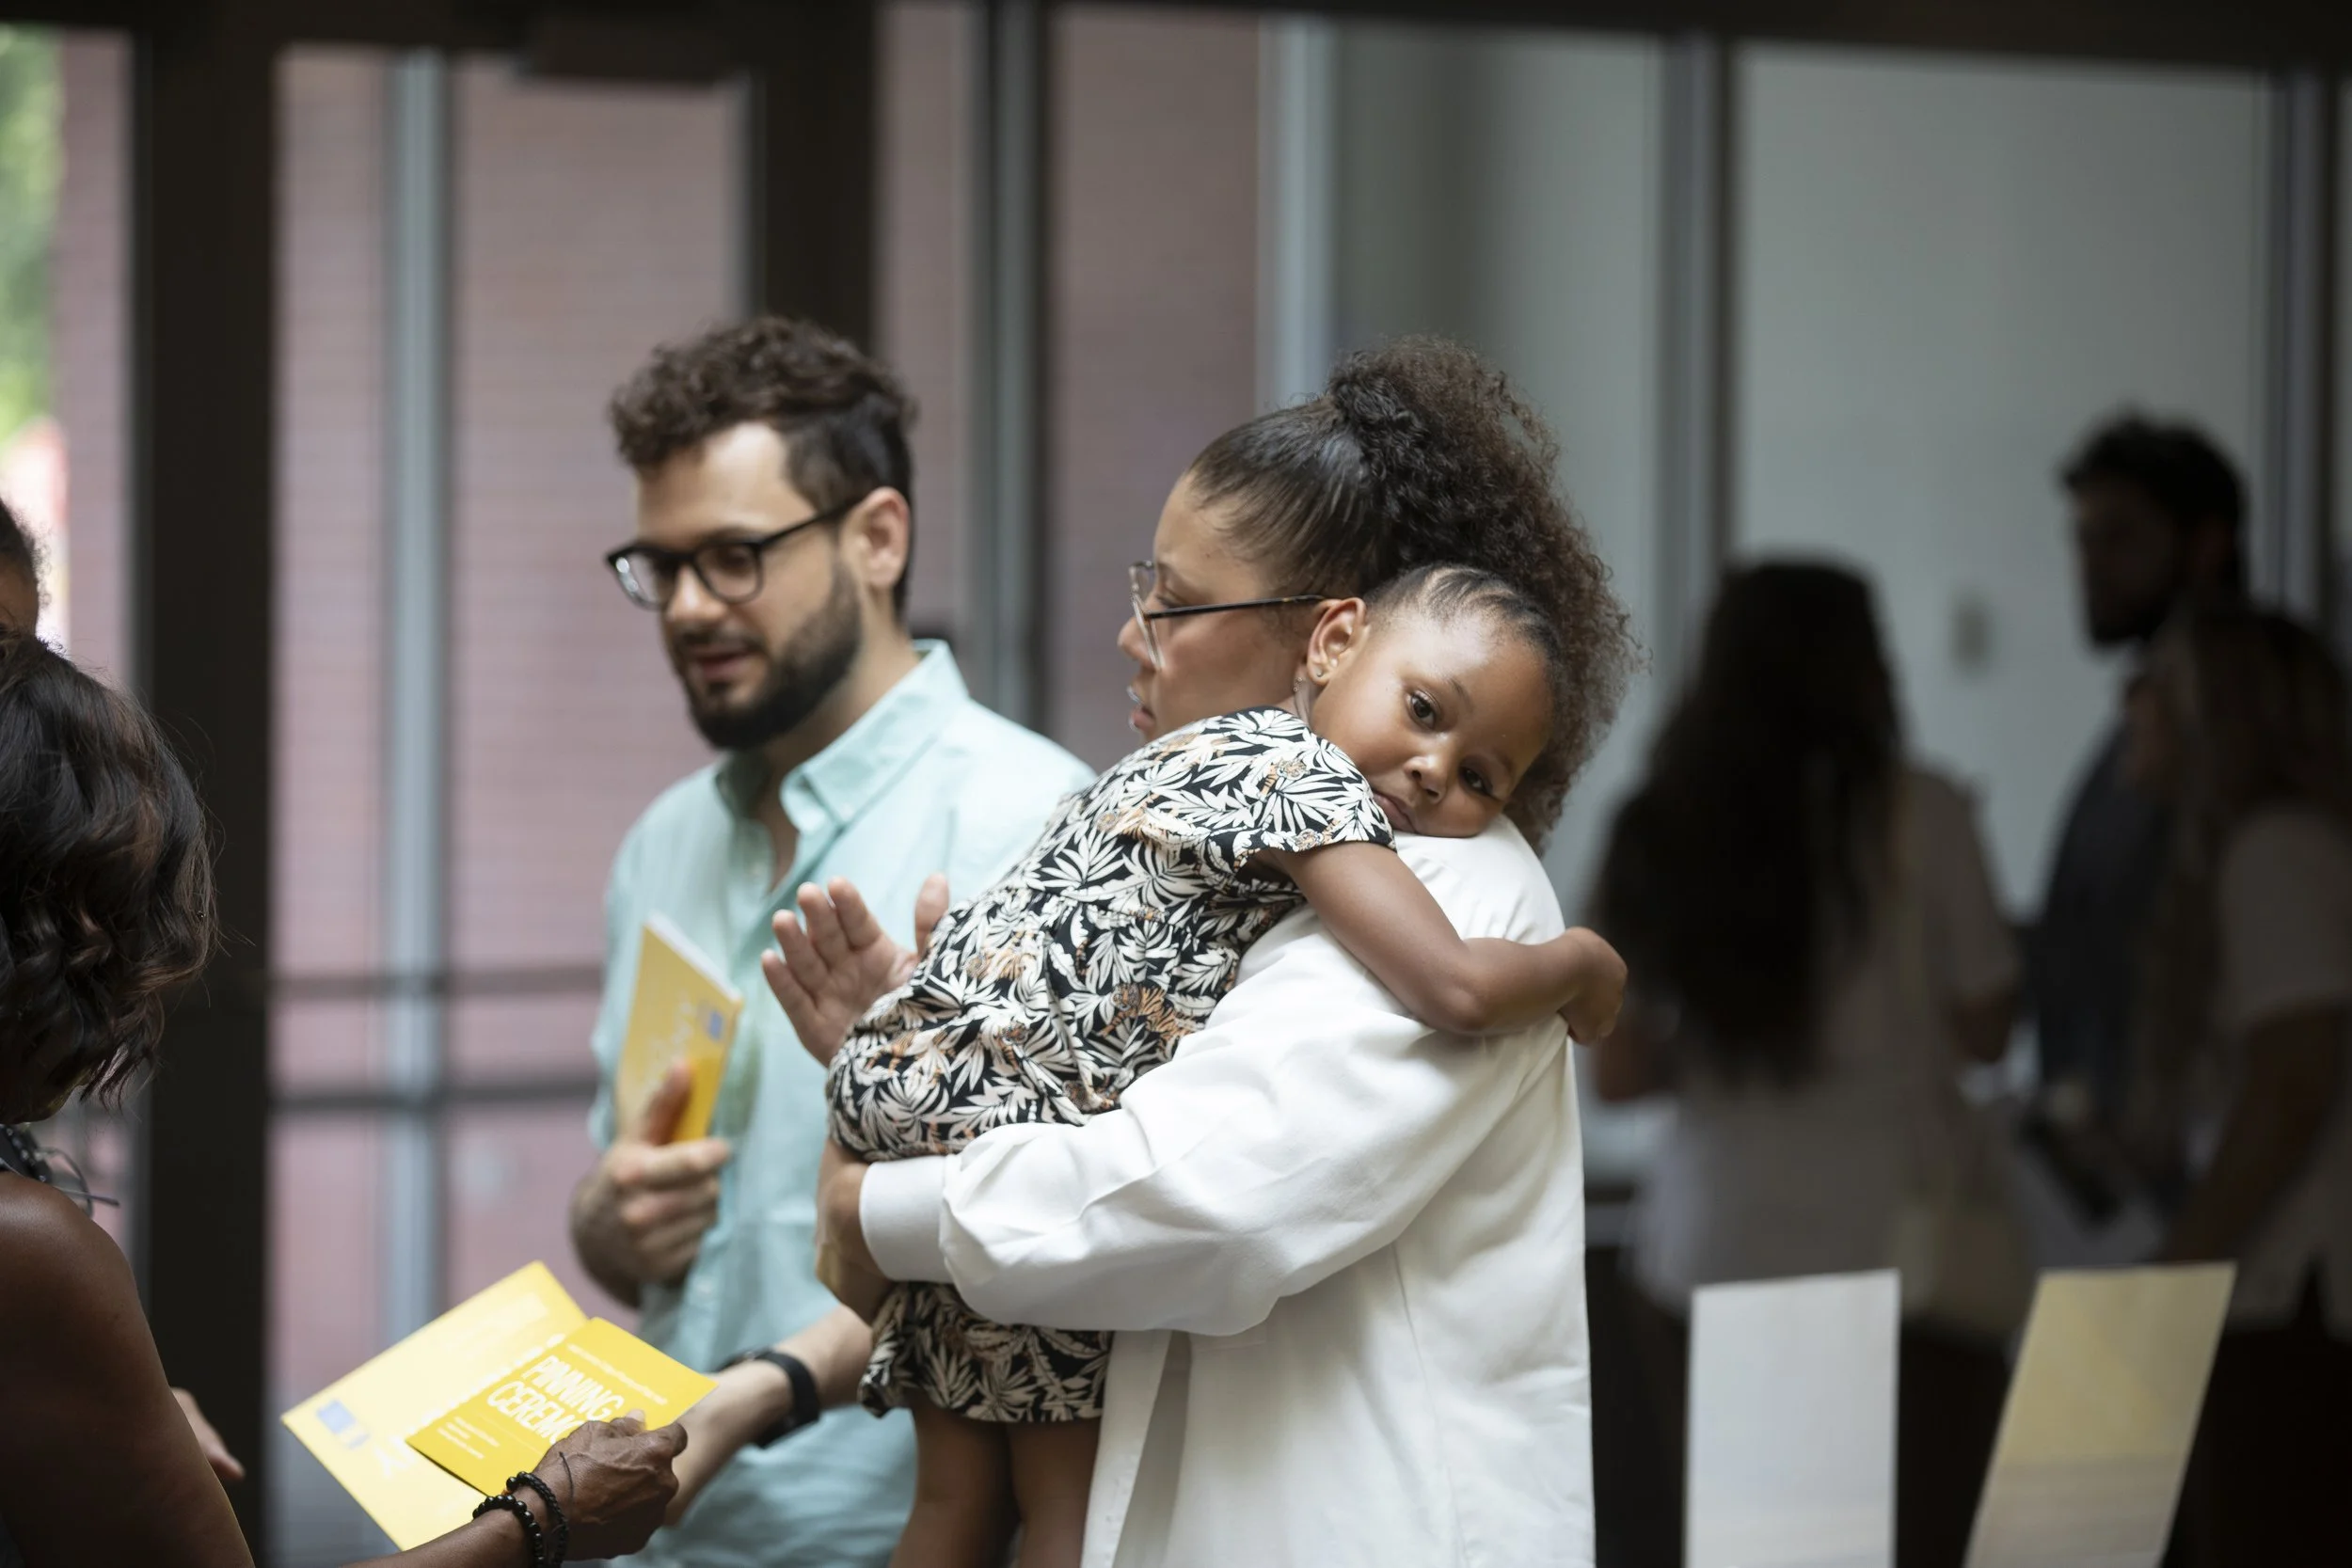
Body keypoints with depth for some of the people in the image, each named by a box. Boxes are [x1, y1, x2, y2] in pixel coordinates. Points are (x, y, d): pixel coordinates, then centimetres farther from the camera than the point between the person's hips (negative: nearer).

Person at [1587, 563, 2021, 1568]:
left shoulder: (1655, 836, 5)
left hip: (1706, 1263, 3)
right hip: (1900, 1254, -3)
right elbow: (1984, 1030, 2)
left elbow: (1617, 1073, 8)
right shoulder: (1914, 815, -5)